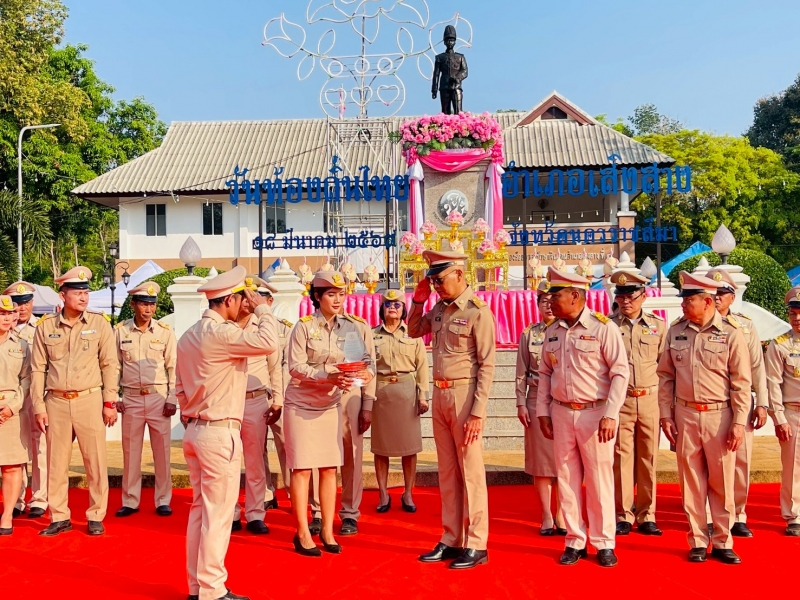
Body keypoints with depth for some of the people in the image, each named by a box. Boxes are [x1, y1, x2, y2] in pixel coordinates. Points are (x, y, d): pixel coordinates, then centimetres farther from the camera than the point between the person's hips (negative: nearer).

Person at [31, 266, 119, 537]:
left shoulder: (99, 324, 1)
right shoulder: (45, 327, 4)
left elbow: (110, 365, 1)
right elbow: (38, 369, 6)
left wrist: (110, 402, -3)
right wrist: (38, 407, 1)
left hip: (89, 400, -1)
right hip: (56, 402, 2)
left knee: (96, 462, 2)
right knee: (56, 463, 9)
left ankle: (96, 517, 14)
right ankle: (59, 517, 21)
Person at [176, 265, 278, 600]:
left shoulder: (188, 336, 12)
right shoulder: (222, 333, -16)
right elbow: (269, 343, -28)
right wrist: (261, 308, -13)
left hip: (194, 430, 9)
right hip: (220, 432, -9)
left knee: (200, 509, 14)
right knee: (218, 513, -2)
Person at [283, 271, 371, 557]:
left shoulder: (350, 327, -1)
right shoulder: (304, 326, -13)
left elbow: (365, 358, -2)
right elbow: (296, 368, -18)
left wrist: (363, 371, -25)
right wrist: (329, 376, -30)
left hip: (330, 405, 4)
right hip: (302, 405, -4)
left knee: (330, 468, 6)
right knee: (302, 469, -1)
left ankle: (327, 530, 17)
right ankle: (302, 533, 9)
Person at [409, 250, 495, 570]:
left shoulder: (478, 312, -11)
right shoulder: (439, 308, 9)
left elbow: (487, 365, -13)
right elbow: (414, 331, 26)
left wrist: (477, 413, -16)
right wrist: (418, 301, 8)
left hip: (464, 395, -7)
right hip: (439, 394, 7)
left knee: (470, 472, 0)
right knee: (447, 472, 12)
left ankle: (476, 546, 10)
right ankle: (451, 540, 22)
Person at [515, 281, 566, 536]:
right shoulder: (529, 334, 5)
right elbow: (522, 373, 5)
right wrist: (521, 404, -1)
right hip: (537, 402, 1)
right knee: (541, 460, 4)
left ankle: (559, 515, 17)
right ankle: (546, 517, 13)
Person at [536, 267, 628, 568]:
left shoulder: (603, 327, -9)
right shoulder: (552, 331, 7)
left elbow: (620, 372, -10)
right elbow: (545, 373, 14)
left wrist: (610, 415, -15)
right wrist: (543, 411, 9)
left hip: (594, 412, -5)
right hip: (561, 413, 5)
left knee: (599, 478, 2)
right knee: (567, 478, 8)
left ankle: (603, 543, 15)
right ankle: (575, 541, 19)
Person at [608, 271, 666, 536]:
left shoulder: (658, 325, 7)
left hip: (650, 400, 2)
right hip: (619, 401, -1)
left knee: (648, 459, 7)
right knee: (621, 459, 1)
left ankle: (647, 516, 16)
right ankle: (623, 516, 11)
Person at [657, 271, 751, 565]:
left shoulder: (731, 334, -5)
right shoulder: (676, 331, 4)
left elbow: (741, 383, -5)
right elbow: (665, 376, 8)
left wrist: (739, 422, -9)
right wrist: (666, 415, 4)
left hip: (719, 415, -2)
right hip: (685, 415, 3)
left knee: (722, 482, 6)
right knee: (691, 482, 8)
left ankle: (723, 542, 17)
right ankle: (697, 542, 18)